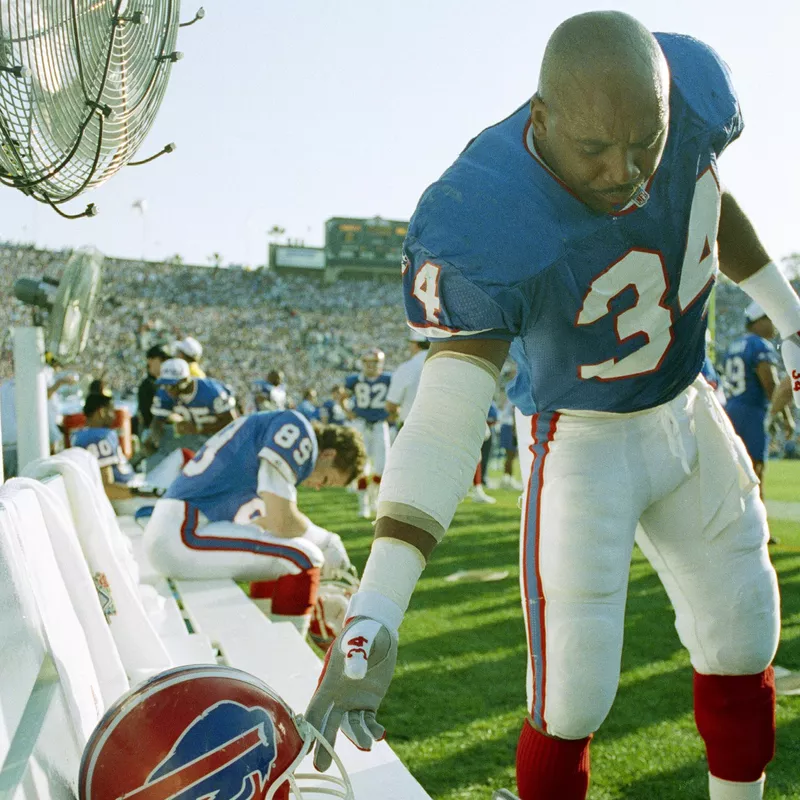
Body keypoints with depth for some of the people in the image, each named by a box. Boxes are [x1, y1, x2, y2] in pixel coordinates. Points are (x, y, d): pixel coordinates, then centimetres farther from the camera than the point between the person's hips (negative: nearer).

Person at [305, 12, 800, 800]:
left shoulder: (692, 85, -17)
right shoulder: (480, 232, -34)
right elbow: (446, 416, -38)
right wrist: (373, 615, -47)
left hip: (687, 412, 6)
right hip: (581, 441, -5)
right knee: (572, 702, -7)